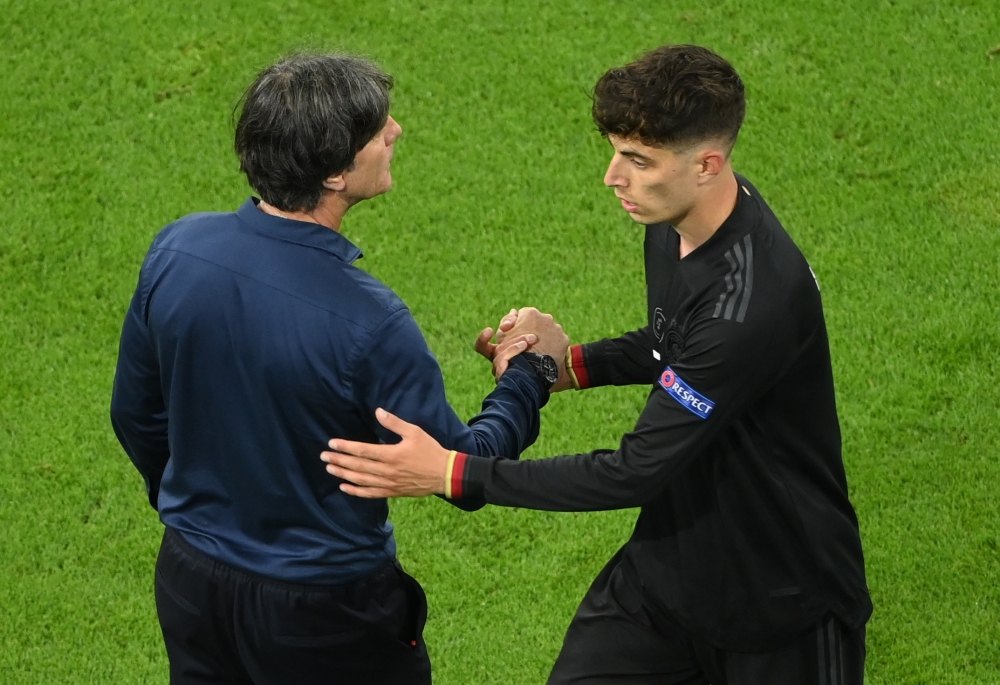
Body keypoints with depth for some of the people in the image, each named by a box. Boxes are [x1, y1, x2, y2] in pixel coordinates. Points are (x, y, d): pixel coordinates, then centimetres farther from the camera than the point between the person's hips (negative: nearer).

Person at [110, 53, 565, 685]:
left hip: (189, 584, 5)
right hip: (322, 609, -5)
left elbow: (136, 415, 3)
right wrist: (527, 375, -1)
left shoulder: (176, 250, -13)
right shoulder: (366, 322, -29)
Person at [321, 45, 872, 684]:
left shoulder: (754, 300, -34)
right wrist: (571, 364, -3)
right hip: (673, 557, 7)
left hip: (785, 605, -7)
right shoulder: (677, 220, -6)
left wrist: (450, 474, -29)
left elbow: (637, 472, -31)